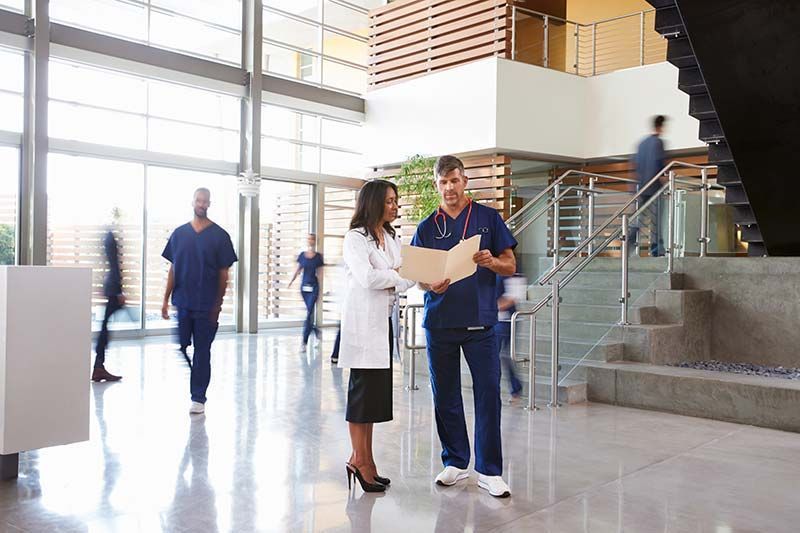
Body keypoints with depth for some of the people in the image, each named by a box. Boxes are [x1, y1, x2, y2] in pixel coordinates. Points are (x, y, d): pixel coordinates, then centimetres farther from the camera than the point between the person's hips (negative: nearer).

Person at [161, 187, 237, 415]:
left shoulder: (219, 236, -2)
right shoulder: (179, 233, 7)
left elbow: (223, 274, -1)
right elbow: (173, 269, 9)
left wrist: (218, 304, -5)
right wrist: (166, 299, 4)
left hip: (206, 305, -3)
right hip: (182, 302, 3)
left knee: (202, 351, 4)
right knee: (180, 347, 7)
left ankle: (198, 398, 12)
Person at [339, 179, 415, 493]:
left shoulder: (393, 239, 16)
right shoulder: (355, 238, -5)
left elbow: (403, 279, 8)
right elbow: (367, 277, -20)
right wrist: (399, 273, -10)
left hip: (384, 320, 7)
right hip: (363, 322, -7)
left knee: (377, 390, 8)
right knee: (363, 388, -2)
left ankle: (362, 459, 16)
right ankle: (360, 460, 7)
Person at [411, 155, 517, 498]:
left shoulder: (488, 217, 6)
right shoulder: (426, 227, 11)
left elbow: (510, 266, 5)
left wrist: (491, 262, -17)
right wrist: (432, 285, -12)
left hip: (480, 321, -2)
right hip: (440, 322, 2)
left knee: (488, 393, -3)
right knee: (445, 396, 8)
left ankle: (489, 470, 7)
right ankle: (455, 462, 23)